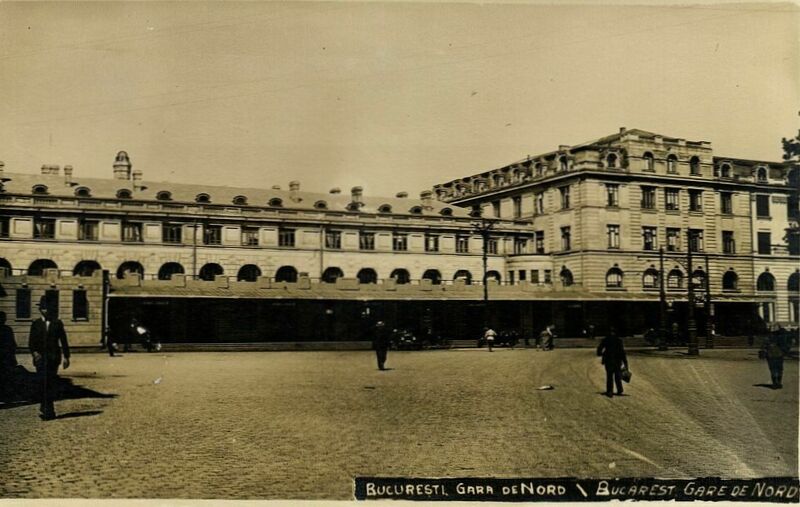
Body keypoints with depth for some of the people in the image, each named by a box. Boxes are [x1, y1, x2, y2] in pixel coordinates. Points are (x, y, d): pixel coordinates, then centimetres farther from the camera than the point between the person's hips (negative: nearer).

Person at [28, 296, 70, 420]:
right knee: (43, 382, -9)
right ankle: (48, 410, -6)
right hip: (40, 357, 0)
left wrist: (66, 356, 1)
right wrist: (34, 352, -13)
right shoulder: (36, 324, 8)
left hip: (53, 357, 0)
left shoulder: (57, 323, 7)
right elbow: (31, 342, 6)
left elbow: (63, 340, 7)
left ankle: (46, 409, 10)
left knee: (51, 383, 1)